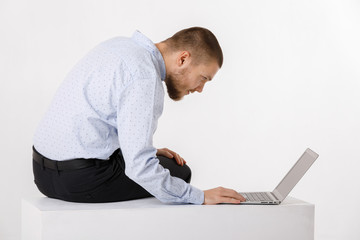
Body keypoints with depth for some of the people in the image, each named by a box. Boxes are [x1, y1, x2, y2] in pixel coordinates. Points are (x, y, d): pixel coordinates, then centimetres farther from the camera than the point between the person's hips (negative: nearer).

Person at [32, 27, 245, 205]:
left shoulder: (121, 45, 7)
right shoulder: (144, 77, -22)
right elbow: (140, 167, -26)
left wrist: (149, 152, 15)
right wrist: (200, 197, -16)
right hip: (79, 178, -9)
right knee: (178, 172, 4)